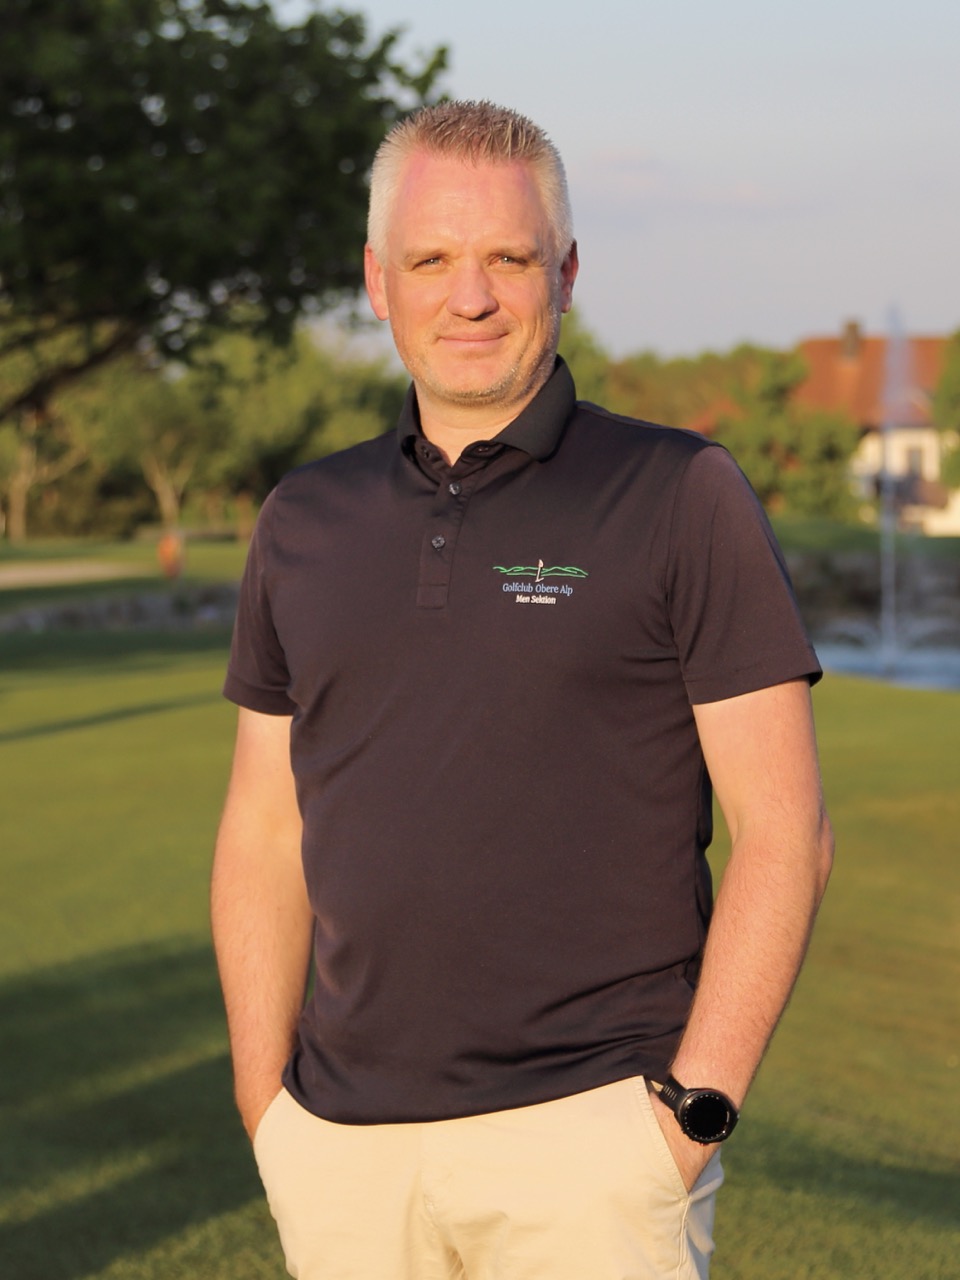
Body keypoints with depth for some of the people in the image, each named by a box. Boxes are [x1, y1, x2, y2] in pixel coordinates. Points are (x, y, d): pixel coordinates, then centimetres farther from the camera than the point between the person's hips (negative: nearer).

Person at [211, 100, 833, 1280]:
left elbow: (783, 834, -5)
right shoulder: (307, 521, 10)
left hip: (585, 1133, -4)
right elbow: (263, 838, 14)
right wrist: (266, 1112, 6)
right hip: (345, 1142, 4)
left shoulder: (682, 498, -3)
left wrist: (692, 1115, -10)